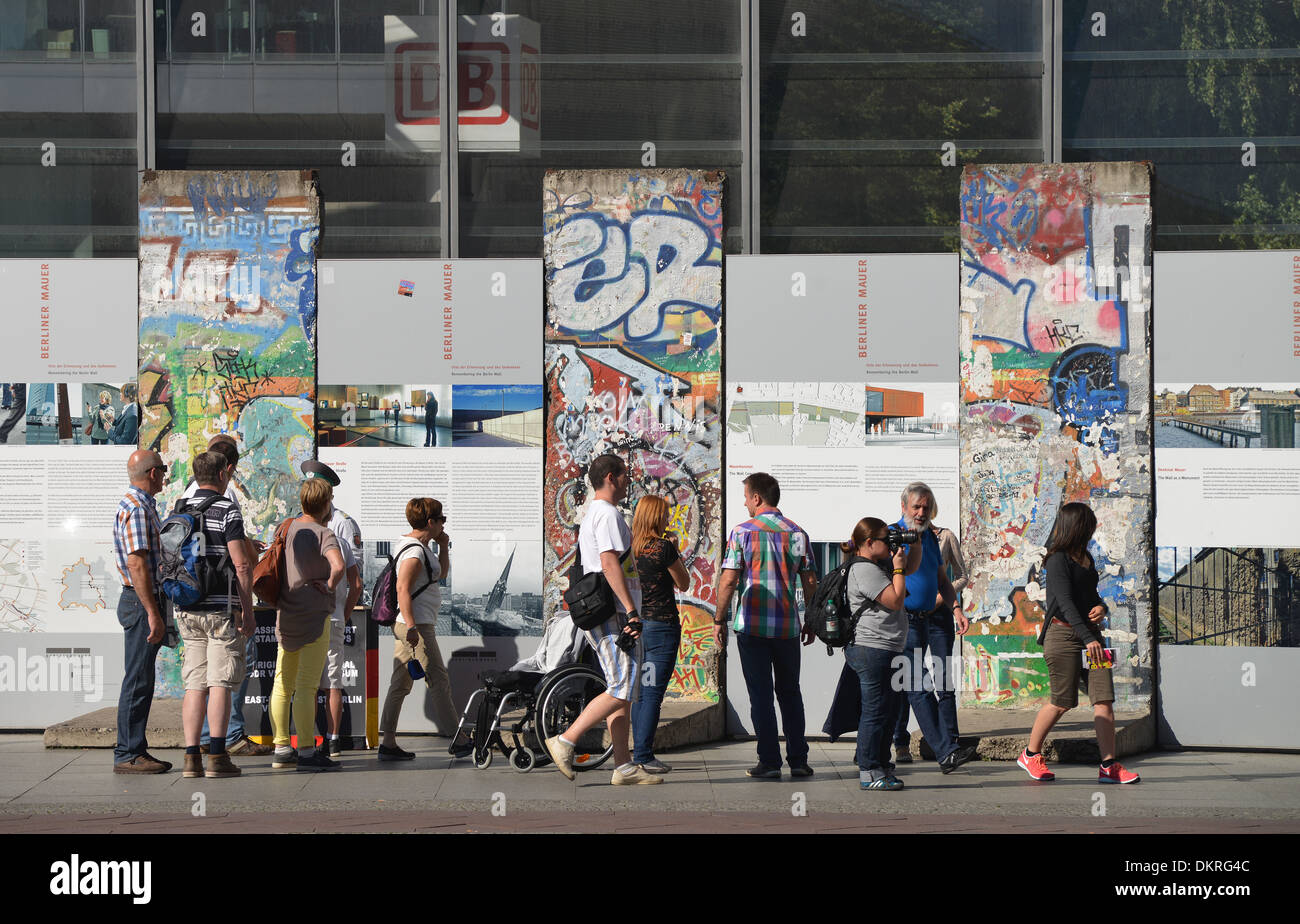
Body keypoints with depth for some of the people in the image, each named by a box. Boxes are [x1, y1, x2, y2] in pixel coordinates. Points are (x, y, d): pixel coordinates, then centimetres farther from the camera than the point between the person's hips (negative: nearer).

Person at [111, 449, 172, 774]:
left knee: (141, 681, 12)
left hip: (144, 602, 11)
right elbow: (137, 565, -22)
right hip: (142, 603, -11)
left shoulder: (142, 506, 18)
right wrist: (153, 613, -25)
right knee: (137, 682, -8)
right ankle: (127, 754, -6)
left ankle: (135, 750, 17)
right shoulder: (137, 510, -16)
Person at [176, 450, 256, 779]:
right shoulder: (227, 511, -9)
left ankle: (191, 758, 2)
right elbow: (241, 565, -14)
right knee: (220, 684, -4)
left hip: (186, 610, 6)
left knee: (195, 685, 7)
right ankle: (217, 758, -7)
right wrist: (248, 612, -8)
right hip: (221, 609, -5)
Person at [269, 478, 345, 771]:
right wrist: (330, 585, -14)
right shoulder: (323, 534, -13)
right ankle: (307, 751, -7)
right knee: (306, 686, -7)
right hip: (314, 616, -7)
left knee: (283, 685, 10)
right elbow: (338, 565, -30)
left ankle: (281, 750, 13)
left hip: (286, 615, 7)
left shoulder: (286, 528, 10)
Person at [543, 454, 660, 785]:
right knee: (622, 691, -13)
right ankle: (565, 741, -12)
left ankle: (624, 767, 7)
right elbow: (610, 565, -21)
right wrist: (632, 612, -24)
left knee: (623, 694, 8)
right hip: (614, 617, -11)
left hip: (603, 618, 11)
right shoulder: (608, 514, -11)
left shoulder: (592, 515, 22)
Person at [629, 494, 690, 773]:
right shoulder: (663, 547, -12)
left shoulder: (630, 547, 6)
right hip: (662, 624, -7)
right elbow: (683, 584, -2)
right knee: (653, 693, -5)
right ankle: (643, 756, -7)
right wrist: (676, 552, 9)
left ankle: (639, 753, 16)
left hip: (636, 624, 7)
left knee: (640, 692, 13)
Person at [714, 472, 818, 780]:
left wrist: (719, 620, 0)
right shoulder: (797, 533, 4)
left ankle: (769, 761, 1)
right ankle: (798, 760, 12)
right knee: (790, 693, 13)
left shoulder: (743, 532, -6)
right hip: (788, 626, 3)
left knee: (761, 694, 2)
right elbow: (810, 582, 5)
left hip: (752, 626, -3)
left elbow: (728, 581, -9)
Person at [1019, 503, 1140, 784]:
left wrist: (1101, 607, 2)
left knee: (1104, 698, -4)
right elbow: (1065, 603, -20)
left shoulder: (1085, 558, 16)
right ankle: (1031, 755, 20)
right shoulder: (1058, 560, -10)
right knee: (1062, 702, -1)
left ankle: (1109, 766, -5)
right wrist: (1088, 638, -29)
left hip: (1089, 632, 7)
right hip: (1064, 634, -7)